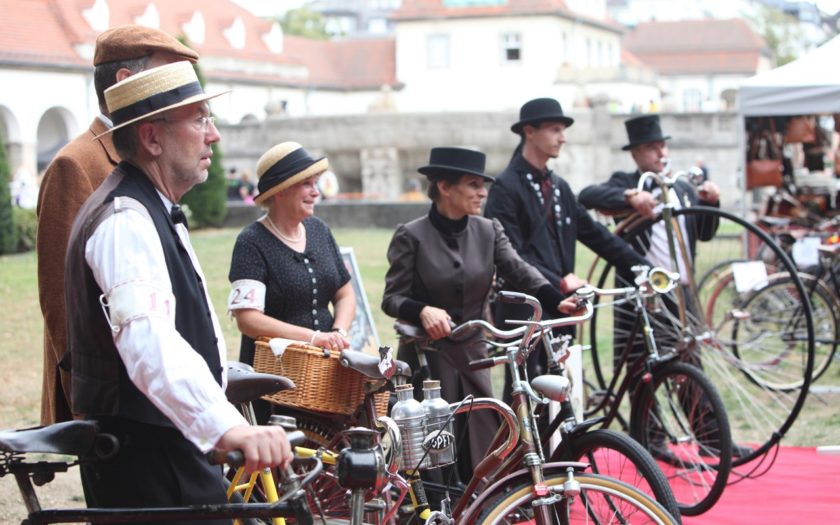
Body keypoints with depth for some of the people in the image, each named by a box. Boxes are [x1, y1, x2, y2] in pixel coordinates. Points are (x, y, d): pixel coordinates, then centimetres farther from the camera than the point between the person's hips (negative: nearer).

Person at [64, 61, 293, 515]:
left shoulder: (152, 212, 15)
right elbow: (150, 341, -37)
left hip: (167, 454, 10)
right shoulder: (126, 221, -20)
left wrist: (226, 374, 44)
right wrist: (229, 428, -49)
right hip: (146, 463, -10)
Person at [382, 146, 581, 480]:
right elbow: (392, 298, -8)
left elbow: (519, 270, -7)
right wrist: (423, 311, -29)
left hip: (472, 355, 4)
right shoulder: (412, 236, -6)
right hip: (427, 358, -4)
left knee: (484, 447, 2)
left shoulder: (488, 231, 5)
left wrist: (558, 301, -25)